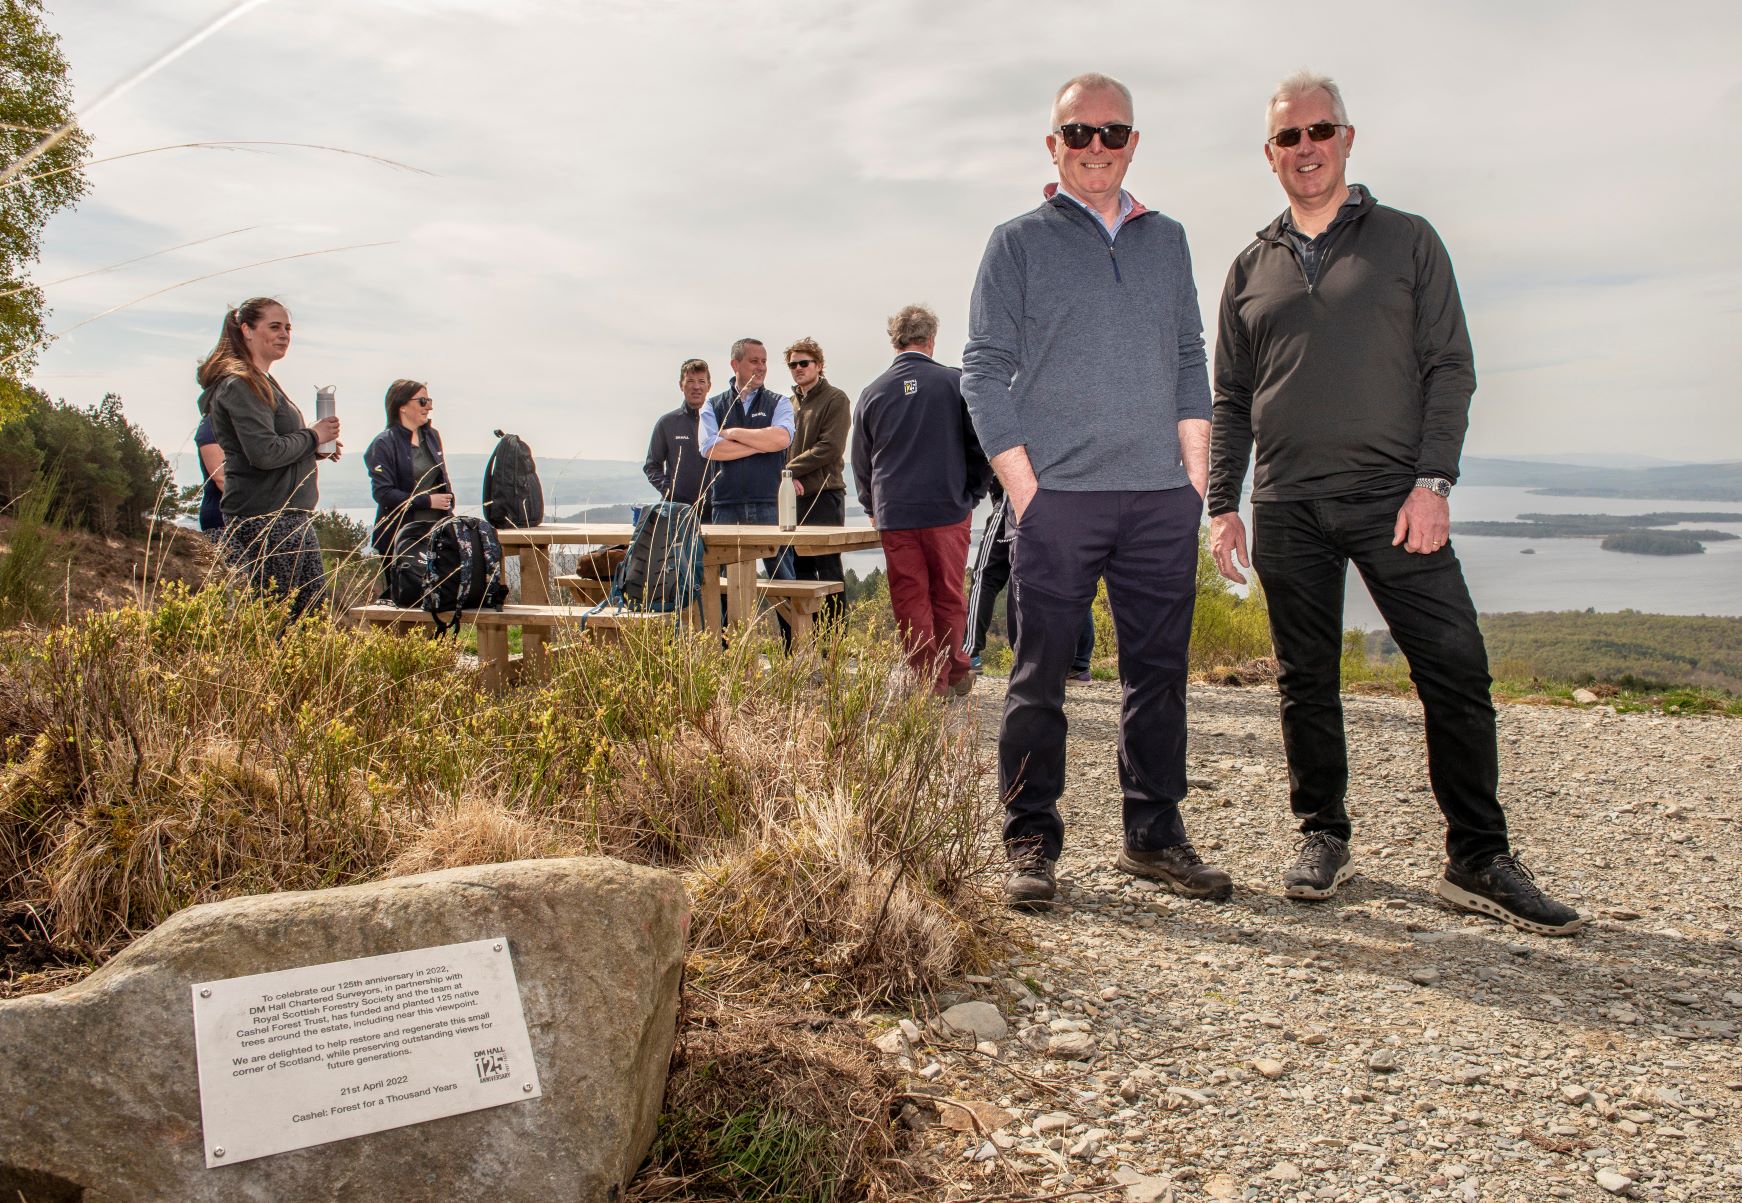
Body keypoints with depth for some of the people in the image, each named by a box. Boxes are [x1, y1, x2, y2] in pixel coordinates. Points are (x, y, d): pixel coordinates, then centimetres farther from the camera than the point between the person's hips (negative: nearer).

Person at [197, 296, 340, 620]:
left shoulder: (261, 382, 19)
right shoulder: (240, 384, -13)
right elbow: (264, 453, -22)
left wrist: (315, 449, 10)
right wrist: (312, 437, -9)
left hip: (289, 519, 10)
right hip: (265, 521, -10)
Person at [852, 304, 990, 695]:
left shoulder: (872, 392, 5)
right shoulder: (955, 382, -2)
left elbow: (860, 460, 13)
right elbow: (979, 445, 1)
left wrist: (873, 508, 25)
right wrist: (971, 495, 13)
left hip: (894, 516, 1)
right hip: (948, 509, -1)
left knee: (910, 602, 5)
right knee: (948, 598, 11)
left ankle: (929, 681, 5)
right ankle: (953, 673, 20)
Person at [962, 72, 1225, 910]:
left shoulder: (1167, 241, 17)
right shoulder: (1019, 242, 6)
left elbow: (1190, 361, 17)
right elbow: (984, 370, 1)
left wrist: (1195, 474, 6)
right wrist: (1024, 488, -8)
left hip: (1161, 497, 4)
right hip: (1058, 496, -3)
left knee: (1158, 672, 6)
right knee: (1039, 675, -2)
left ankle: (1154, 834, 17)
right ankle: (1031, 842, 7)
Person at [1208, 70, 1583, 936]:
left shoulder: (1408, 241, 9)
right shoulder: (1252, 267, 15)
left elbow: (1449, 368, 3)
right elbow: (1230, 402, 15)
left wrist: (1433, 481, -9)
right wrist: (1221, 505, 7)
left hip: (1392, 497, -2)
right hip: (1287, 507, 2)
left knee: (1456, 670, -8)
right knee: (1305, 679, 5)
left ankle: (1478, 862, 1)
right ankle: (1322, 837, 19)